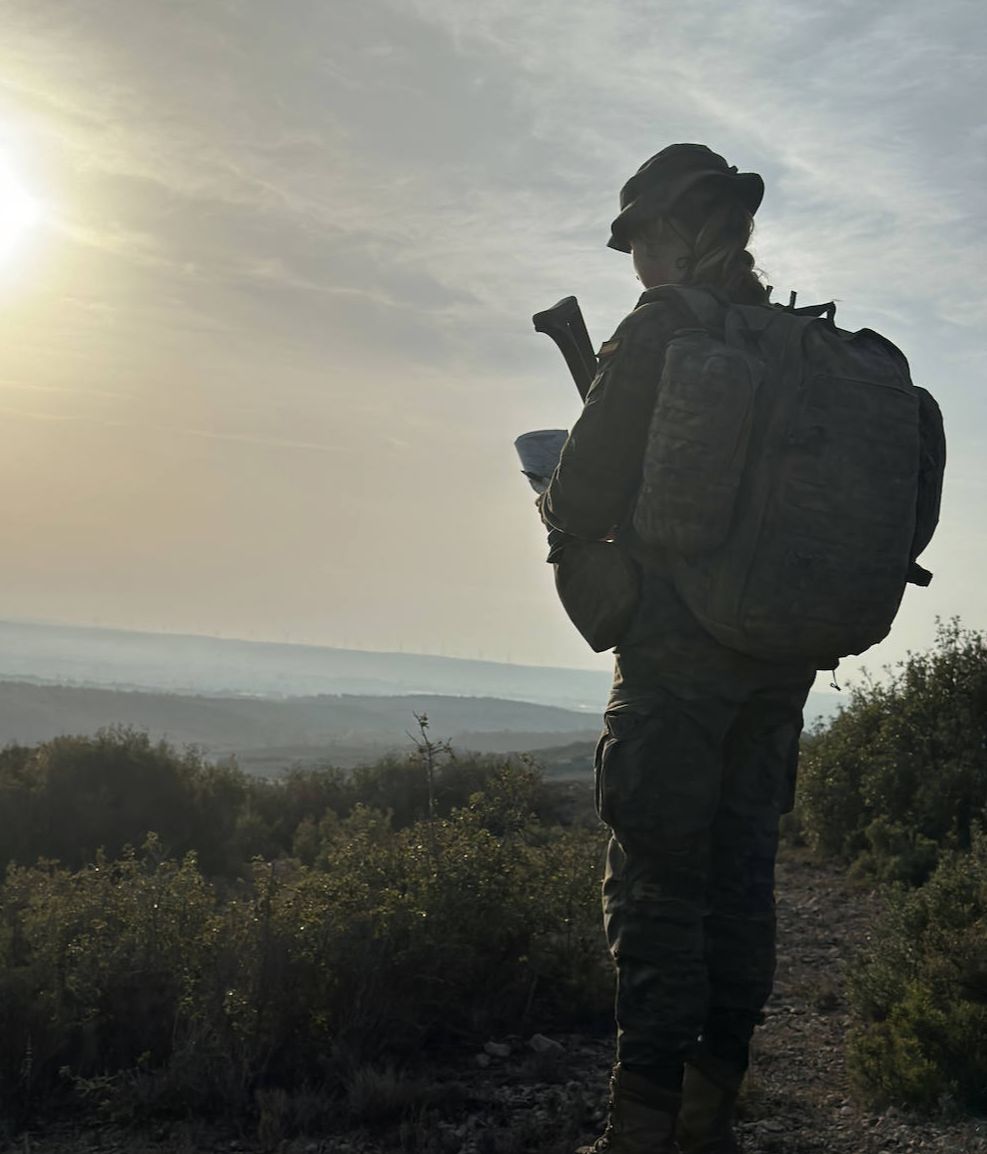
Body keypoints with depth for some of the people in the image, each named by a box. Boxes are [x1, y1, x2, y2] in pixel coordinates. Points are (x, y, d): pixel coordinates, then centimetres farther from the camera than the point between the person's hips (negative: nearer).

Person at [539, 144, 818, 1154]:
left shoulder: (661, 333, -8)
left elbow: (581, 506, -11)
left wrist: (554, 499, 11)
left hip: (679, 652, -7)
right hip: (782, 654, 7)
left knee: (655, 883, -2)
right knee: (740, 873, 11)